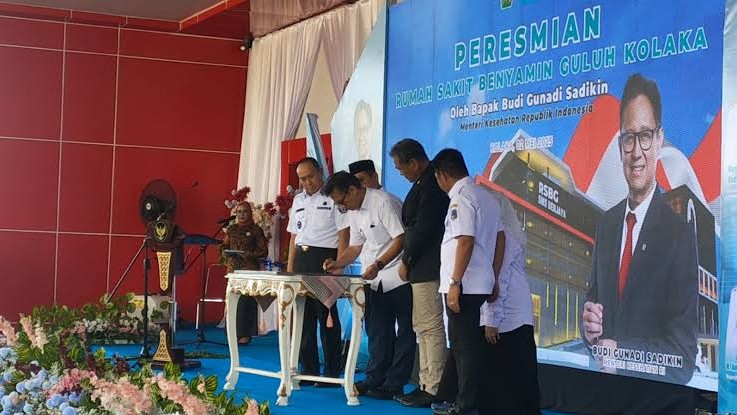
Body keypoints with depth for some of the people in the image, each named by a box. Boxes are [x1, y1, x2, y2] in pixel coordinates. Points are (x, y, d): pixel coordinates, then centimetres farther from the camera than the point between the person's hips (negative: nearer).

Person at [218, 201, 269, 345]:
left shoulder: (256, 230, 1)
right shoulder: (231, 229, 14)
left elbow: (263, 251, -2)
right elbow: (224, 247, 18)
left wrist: (248, 255, -16)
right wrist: (226, 253, -4)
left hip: (250, 270, -4)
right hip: (233, 269, 4)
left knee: (246, 300, -9)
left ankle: (245, 334, -6)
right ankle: (234, 333, 8)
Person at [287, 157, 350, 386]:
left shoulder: (333, 198, -4)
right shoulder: (298, 201, 17)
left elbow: (343, 235, -8)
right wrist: (290, 268, 13)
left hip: (325, 258, -7)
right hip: (301, 259, 7)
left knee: (327, 316, -5)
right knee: (303, 317, 8)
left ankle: (332, 372, 0)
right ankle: (308, 369, 15)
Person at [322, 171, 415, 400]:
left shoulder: (384, 202, -17)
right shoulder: (354, 212, 11)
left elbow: (401, 238, -21)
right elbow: (356, 246, 17)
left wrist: (378, 265, -27)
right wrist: (337, 263, 0)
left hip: (398, 276, -9)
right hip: (376, 280, 9)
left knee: (404, 331, 0)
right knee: (377, 331, 11)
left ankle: (394, 385, 2)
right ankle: (375, 379, 17)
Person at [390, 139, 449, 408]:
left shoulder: (430, 185, -16)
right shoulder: (427, 182, 15)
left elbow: (423, 228, -20)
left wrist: (406, 261, -10)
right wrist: (409, 260, 15)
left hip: (427, 268, -11)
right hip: (422, 268, 11)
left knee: (430, 328, -7)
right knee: (423, 327, 14)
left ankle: (433, 390, -3)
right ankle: (426, 385, 19)